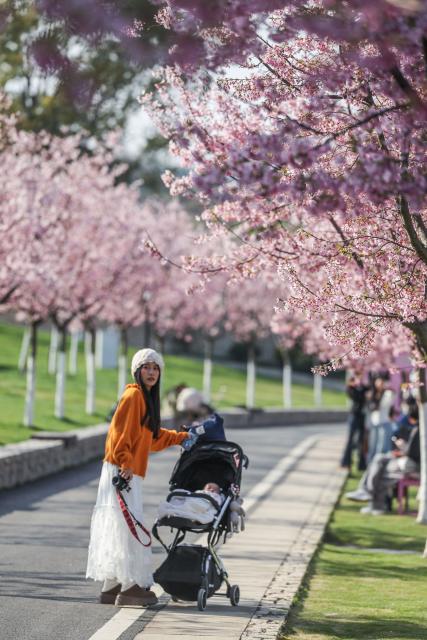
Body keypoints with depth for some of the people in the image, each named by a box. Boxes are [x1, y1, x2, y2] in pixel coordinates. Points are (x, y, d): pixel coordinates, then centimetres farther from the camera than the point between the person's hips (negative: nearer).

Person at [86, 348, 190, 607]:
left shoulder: (147, 397, 20)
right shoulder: (133, 395, -9)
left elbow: (153, 436, 32)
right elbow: (119, 431, -17)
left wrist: (182, 437, 38)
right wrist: (125, 463, -21)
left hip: (131, 473, 9)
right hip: (121, 471, -9)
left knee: (118, 529, 10)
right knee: (129, 528, -10)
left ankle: (112, 586, 14)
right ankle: (130, 587, -9)